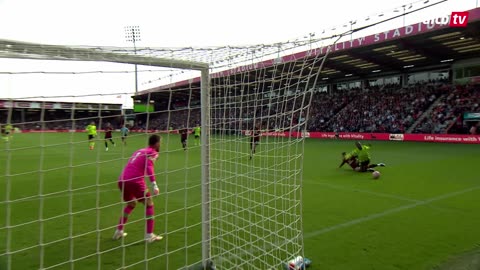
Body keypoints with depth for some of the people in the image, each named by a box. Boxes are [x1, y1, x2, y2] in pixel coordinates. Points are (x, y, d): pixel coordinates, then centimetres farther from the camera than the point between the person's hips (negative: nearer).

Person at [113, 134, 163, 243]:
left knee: (131, 204, 29)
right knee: (149, 205, 9)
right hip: (135, 181, -7)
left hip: (122, 180, 7)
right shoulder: (152, 153, 2)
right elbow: (149, 167, -16)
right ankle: (149, 235, 7)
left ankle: (119, 231, 31)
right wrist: (154, 185, -22)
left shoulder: (139, 151, 24)